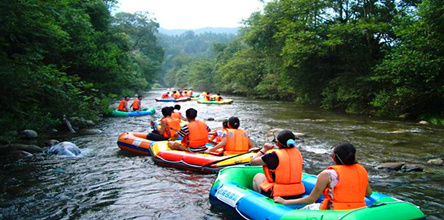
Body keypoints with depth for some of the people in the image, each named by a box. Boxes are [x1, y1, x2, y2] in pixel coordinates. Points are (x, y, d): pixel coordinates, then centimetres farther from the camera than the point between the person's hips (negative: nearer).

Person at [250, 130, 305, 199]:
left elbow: (252, 161, -6)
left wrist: (264, 149, 5)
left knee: (258, 176, 19)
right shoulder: (297, 153, 0)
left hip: (279, 196, -6)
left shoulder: (274, 156, -18)